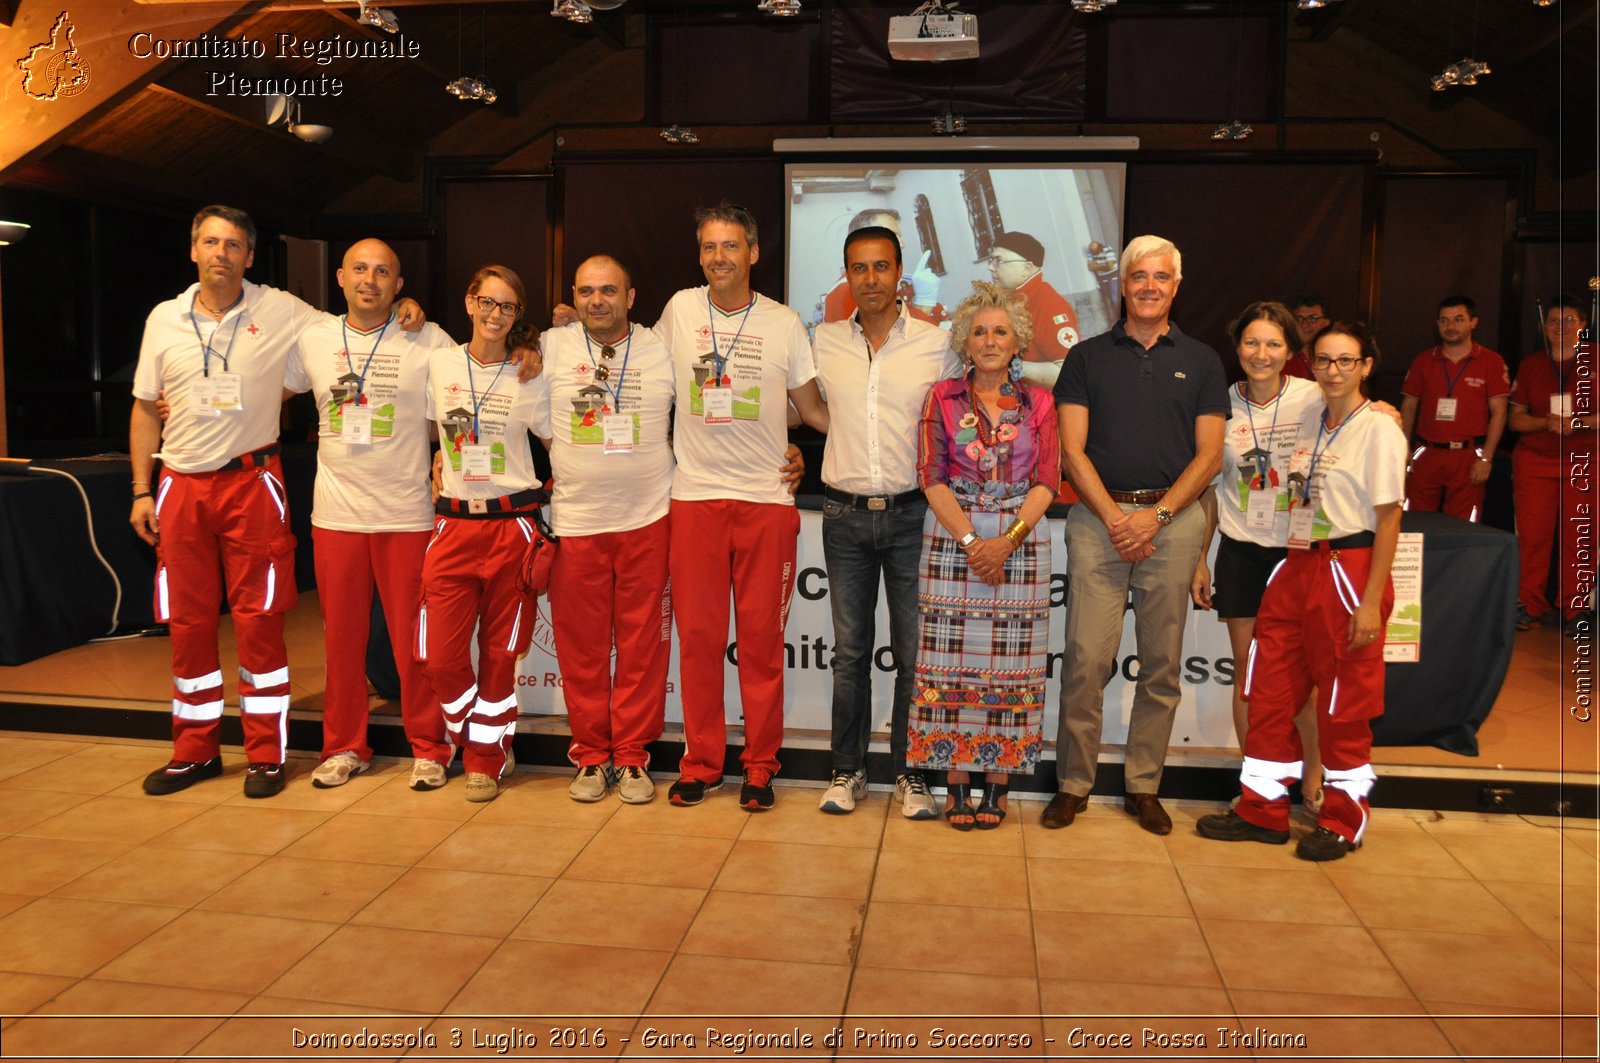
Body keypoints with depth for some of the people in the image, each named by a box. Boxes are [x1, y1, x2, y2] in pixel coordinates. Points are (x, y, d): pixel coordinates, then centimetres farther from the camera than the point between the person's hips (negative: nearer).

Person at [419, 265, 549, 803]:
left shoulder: (528, 377, 2)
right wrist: (439, 474, 7)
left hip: (513, 525, -1)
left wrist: (546, 496, -2)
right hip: (454, 524, 2)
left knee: (501, 653, 5)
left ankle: (486, 759, 21)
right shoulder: (439, 363, 7)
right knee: (441, 653, -3)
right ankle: (475, 737, 24)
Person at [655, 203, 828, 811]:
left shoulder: (784, 323, 4)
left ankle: (760, 768, 17)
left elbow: (814, 410, 12)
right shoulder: (680, 309, 6)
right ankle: (700, 764, 19)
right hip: (694, 498, 1)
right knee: (698, 636, 5)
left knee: (762, 640, 4)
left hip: (766, 500, -1)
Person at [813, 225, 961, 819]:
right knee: (850, 651, 8)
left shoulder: (936, 344, 0)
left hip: (911, 513, -1)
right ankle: (847, 769, 19)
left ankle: (911, 772, 17)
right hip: (846, 515, 2)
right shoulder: (823, 342, 5)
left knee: (914, 651, 4)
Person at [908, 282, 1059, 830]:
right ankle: (956, 784, 8)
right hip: (951, 538, 0)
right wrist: (971, 541, -12)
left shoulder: (1038, 403, 8)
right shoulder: (943, 398, 6)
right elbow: (931, 477, -1)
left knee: (1010, 664, 1)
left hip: (1021, 542, 1)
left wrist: (1007, 541, -13)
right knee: (951, 662, -1)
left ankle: (997, 785, 11)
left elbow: (1047, 482, 1)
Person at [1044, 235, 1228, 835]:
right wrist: (1115, 517, -9)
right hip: (1097, 516, -1)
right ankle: (1073, 784, 9)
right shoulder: (1088, 357, 9)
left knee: (1162, 665, 6)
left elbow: (1209, 456, 5)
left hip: (1174, 520, 1)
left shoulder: (1201, 362, 11)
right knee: (1086, 660, -4)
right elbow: (1072, 451, 2)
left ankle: (1144, 786, 18)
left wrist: (1156, 515, -8)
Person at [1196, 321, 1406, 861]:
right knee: (1269, 691, 9)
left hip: (1348, 569, -7)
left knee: (1343, 702, 5)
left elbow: (1388, 519, -11)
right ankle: (1263, 809, 22)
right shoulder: (1309, 422, 11)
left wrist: (1371, 600, -15)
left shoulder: (1379, 429, -9)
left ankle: (1344, 819, 22)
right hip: (1297, 567, 7)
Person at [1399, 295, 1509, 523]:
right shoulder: (1423, 361, 10)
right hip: (1426, 455, 2)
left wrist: (1486, 457, -8)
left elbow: (1498, 412, -1)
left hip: (1468, 457, -2)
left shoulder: (1491, 362, 2)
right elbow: (1408, 407, 11)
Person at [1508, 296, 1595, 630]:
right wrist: (1547, 423, -10)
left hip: (1583, 462, -1)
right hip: (1534, 461, 2)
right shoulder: (1530, 365, 10)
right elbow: (1516, 418, 9)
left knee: (1578, 536, -4)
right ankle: (1529, 605, 6)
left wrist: (1579, 422, -17)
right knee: (1532, 534, -2)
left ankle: (1574, 608, 7)